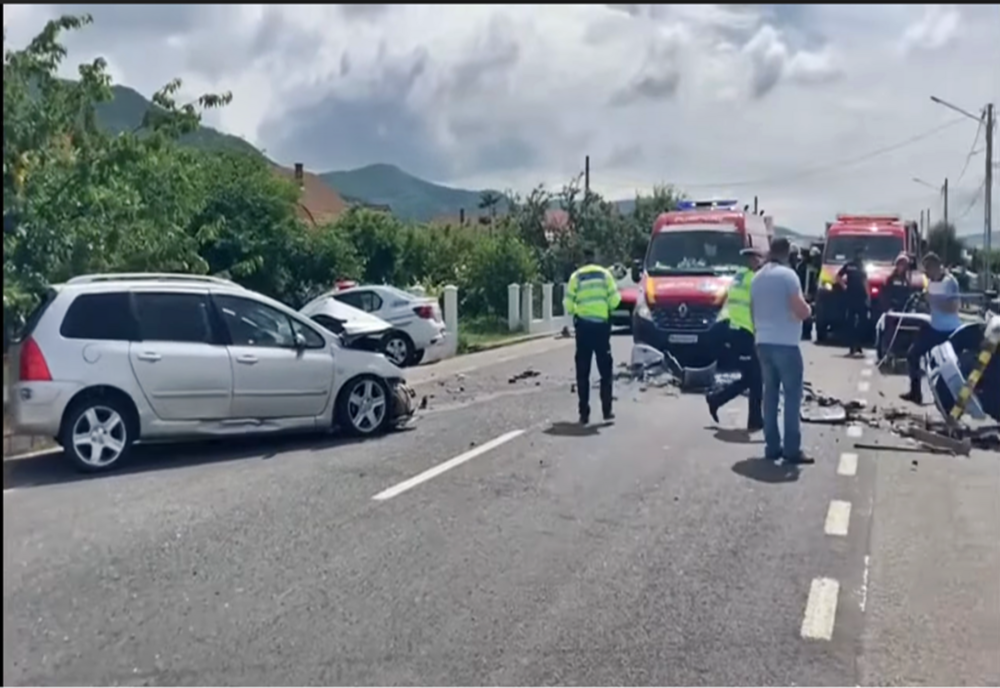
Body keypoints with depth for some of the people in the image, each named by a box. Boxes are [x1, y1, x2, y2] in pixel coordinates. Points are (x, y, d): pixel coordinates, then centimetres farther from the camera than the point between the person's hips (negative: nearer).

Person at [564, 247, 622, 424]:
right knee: (605, 369, 11)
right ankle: (607, 410, 10)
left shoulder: (576, 276, 1)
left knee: (582, 372, 5)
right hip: (602, 324, 1)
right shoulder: (605, 274, 3)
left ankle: (584, 413, 3)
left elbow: (568, 303, -5)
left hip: (583, 325, 0)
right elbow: (615, 299, -3)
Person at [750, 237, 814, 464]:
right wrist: (808, 309, 5)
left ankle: (772, 446, 11)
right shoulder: (788, 274, -11)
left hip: (763, 343, 7)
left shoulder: (757, 277, 10)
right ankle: (792, 449, -3)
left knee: (770, 393, 11)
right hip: (785, 343, -7)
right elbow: (801, 311, -16)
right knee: (792, 395, -1)